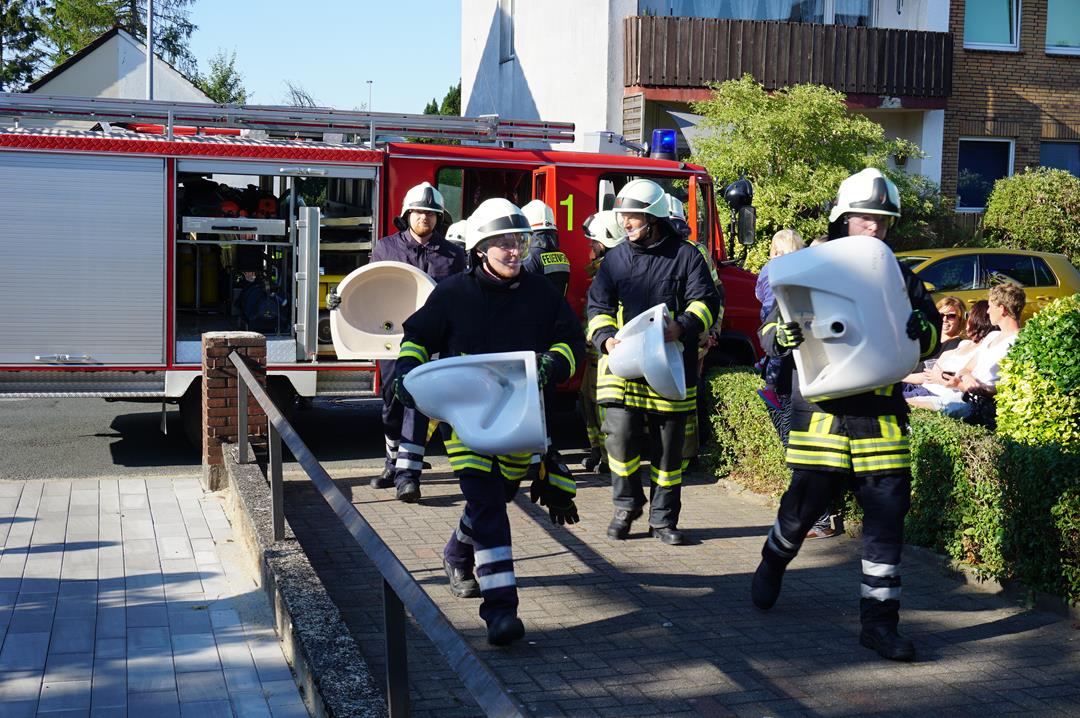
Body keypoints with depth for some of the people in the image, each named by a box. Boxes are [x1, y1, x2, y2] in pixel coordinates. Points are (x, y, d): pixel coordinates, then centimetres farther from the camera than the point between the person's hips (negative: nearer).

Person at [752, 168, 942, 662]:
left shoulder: (900, 278, 12)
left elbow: (934, 337, 9)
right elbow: (770, 336, 2)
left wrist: (920, 329, -15)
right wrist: (784, 334, -23)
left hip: (881, 415, 2)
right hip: (822, 412, -2)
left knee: (887, 514, -3)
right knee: (803, 505, 6)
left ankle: (879, 620, 6)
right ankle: (773, 564, 39)